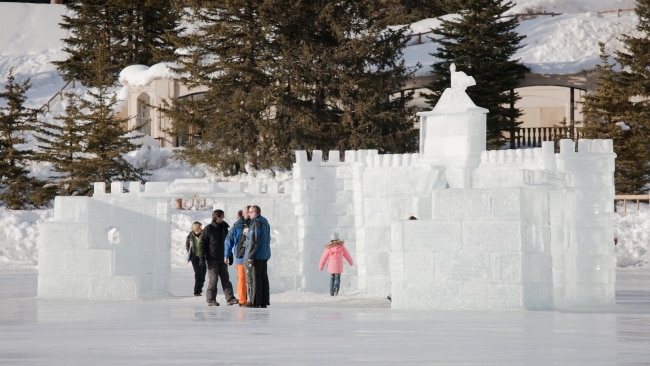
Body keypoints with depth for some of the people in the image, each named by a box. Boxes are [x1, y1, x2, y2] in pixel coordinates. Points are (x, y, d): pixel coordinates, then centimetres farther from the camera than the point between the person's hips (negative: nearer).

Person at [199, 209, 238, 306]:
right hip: (212, 259, -5)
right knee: (213, 279, -3)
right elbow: (202, 243, -6)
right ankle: (211, 299, 4)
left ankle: (230, 298, -2)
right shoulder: (208, 229, -5)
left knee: (225, 279, 1)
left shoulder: (224, 228, 12)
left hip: (222, 259, 5)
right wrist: (202, 257, -12)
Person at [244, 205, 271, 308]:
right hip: (265, 256, 9)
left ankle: (254, 302, -7)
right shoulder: (265, 222, 16)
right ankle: (264, 301, 12)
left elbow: (253, 241, -19)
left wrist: (250, 256, -17)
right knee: (263, 278, 11)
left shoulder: (255, 223, -14)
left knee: (254, 279, -6)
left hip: (256, 256, -9)